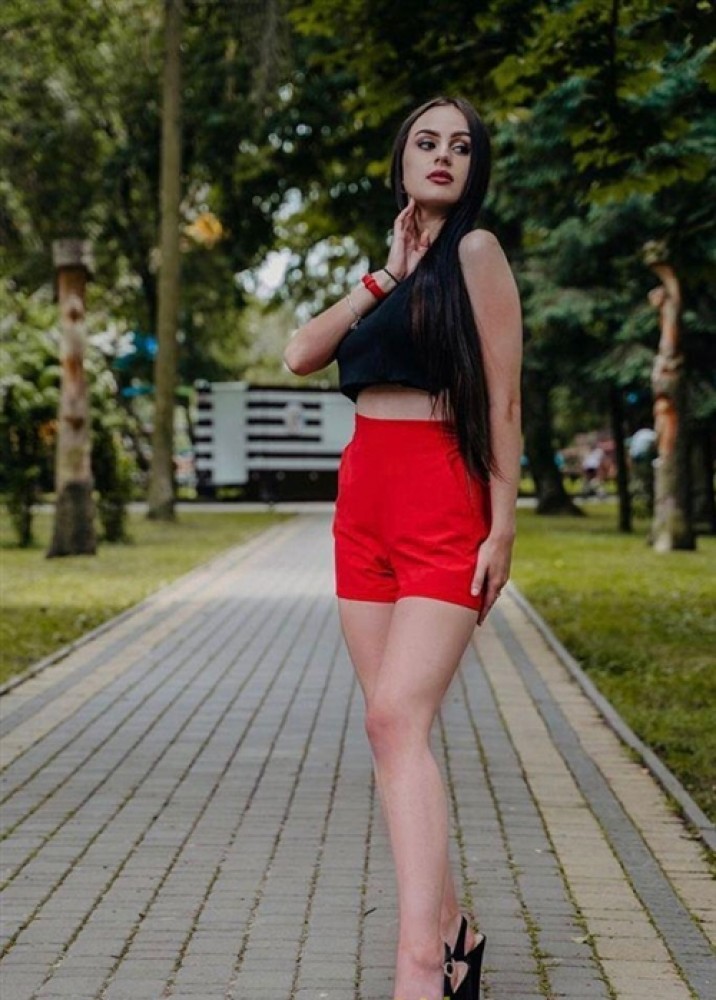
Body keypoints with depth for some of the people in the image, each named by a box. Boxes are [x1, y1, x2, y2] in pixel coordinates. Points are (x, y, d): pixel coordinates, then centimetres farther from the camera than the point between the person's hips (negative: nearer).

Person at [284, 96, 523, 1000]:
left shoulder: (474, 252, -2)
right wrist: (383, 275, 2)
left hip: (443, 506, -7)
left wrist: (502, 527, -12)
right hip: (364, 503, 7)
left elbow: (503, 399, -7)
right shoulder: (392, 269, 19)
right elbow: (300, 356, 7)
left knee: (397, 720, -21)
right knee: (389, 729, 5)